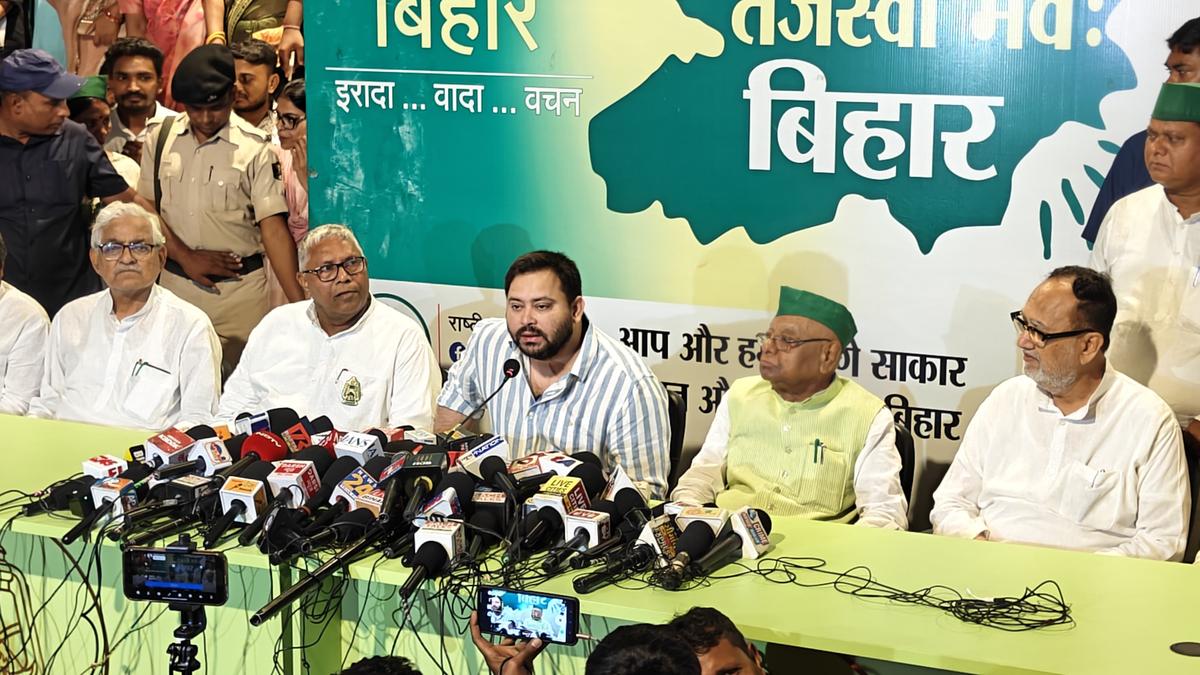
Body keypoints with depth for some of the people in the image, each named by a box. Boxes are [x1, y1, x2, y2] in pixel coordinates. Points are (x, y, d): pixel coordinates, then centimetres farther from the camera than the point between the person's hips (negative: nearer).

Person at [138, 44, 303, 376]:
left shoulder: (254, 148, -6)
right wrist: (186, 257, -9)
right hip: (175, 283, 3)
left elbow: (273, 228, -12)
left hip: (240, 287, -3)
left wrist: (300, 305, -20)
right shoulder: (160, 138, 5)